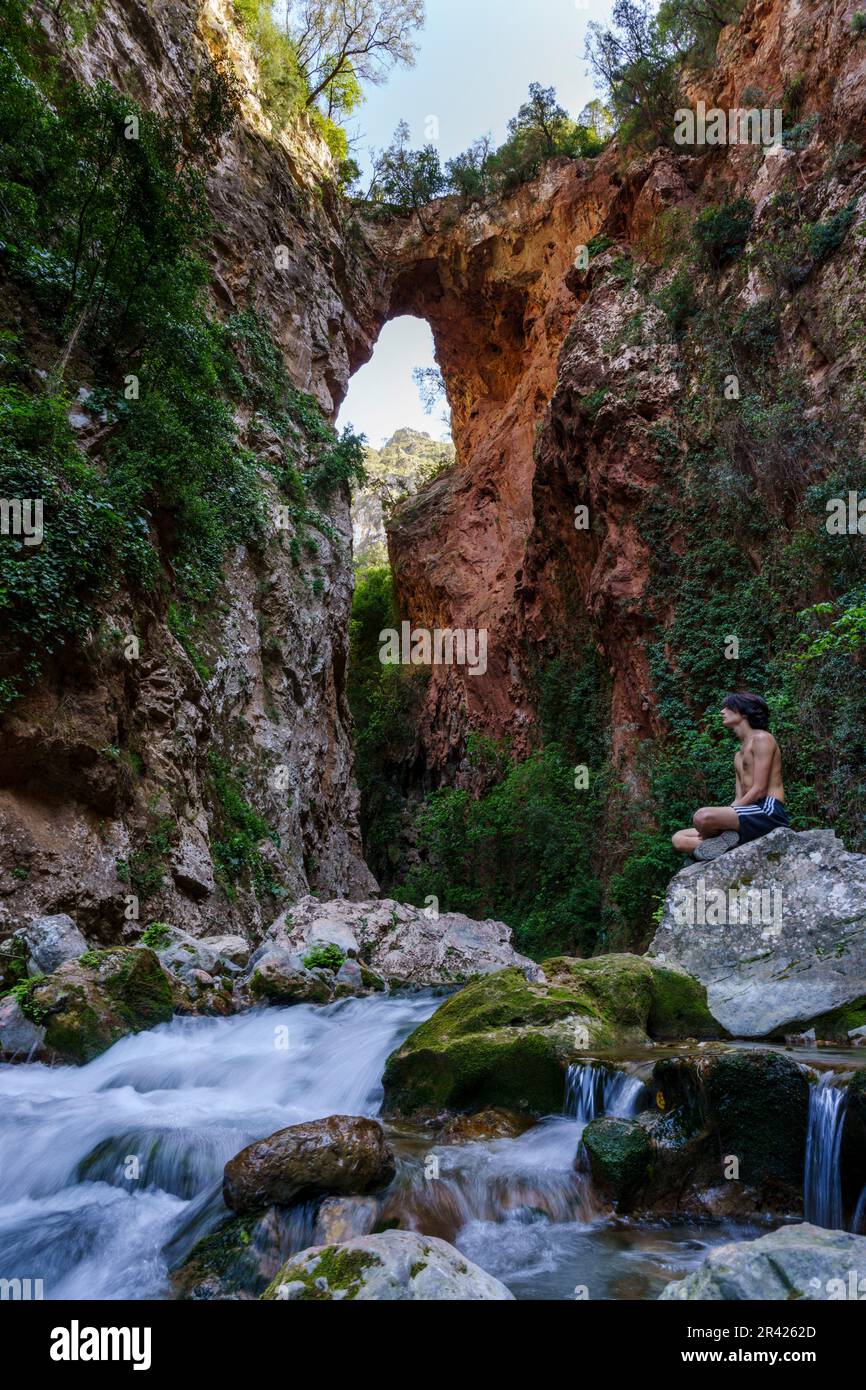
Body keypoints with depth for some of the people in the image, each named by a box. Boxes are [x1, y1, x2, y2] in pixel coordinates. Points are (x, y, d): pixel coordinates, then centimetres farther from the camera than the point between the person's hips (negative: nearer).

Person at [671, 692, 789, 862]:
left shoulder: (762, 738, -2)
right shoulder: (739, 755, 26)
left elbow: (759, 789, -12)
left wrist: (720, 816, -13)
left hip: (768, 810, -10)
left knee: (703, 817, -35)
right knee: (679, 839, 2)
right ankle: (728, 846, -16)